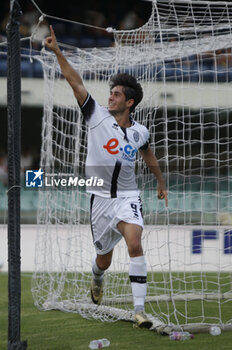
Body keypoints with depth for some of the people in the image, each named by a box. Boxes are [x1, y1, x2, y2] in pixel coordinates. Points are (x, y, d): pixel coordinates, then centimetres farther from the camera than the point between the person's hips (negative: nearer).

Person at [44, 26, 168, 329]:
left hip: (128, 196, 0)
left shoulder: (140, 132, 1)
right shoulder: (98, 116, -5)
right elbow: (75, 82, -13)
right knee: (104, 259, 11)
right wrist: (58, 52, -21)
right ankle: (97, 279, 52)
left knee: (134, 242, -26)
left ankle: (139, 310, -26)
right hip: (100, 197, 0)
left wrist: (161, 182, 33)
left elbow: (148, 154, 24)